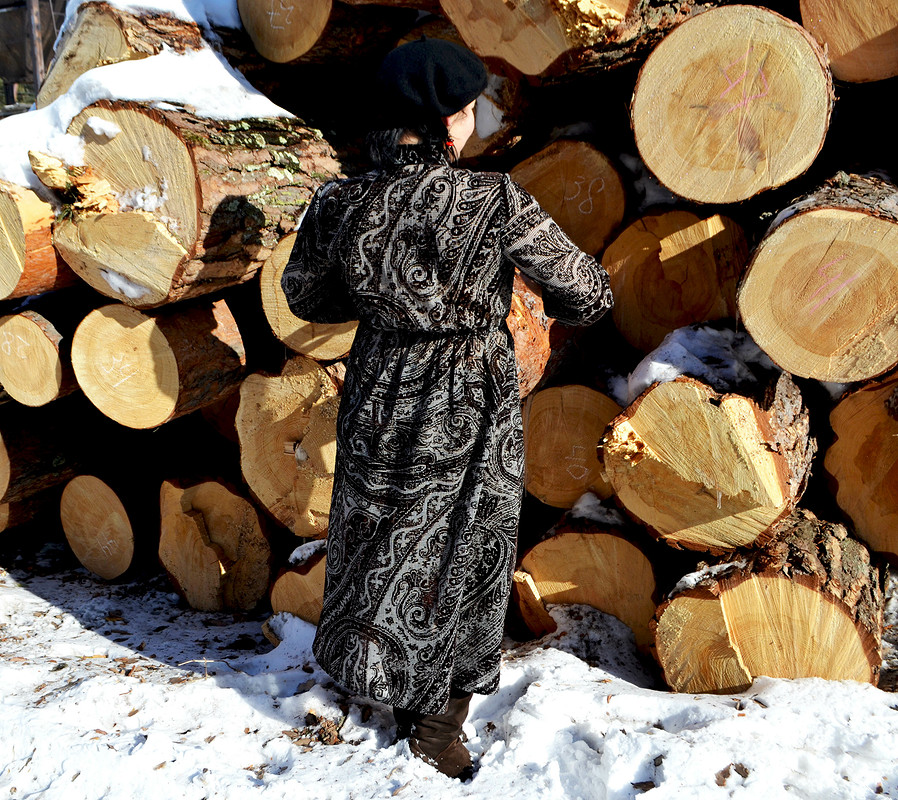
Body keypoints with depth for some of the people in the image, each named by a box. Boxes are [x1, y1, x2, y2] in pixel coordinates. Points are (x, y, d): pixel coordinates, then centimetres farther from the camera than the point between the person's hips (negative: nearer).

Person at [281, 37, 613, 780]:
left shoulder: (340, 203, -11)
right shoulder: (496, 203, -20)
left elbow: (304, 297, 5)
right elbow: (587, 295, -11)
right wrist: (564, 305, 12)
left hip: (380, 398, 3)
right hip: (469, 411, -3)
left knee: (379, 541, 25)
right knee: (463, 554, 16)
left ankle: (377, 670, 49)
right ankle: (437, 718, 35)